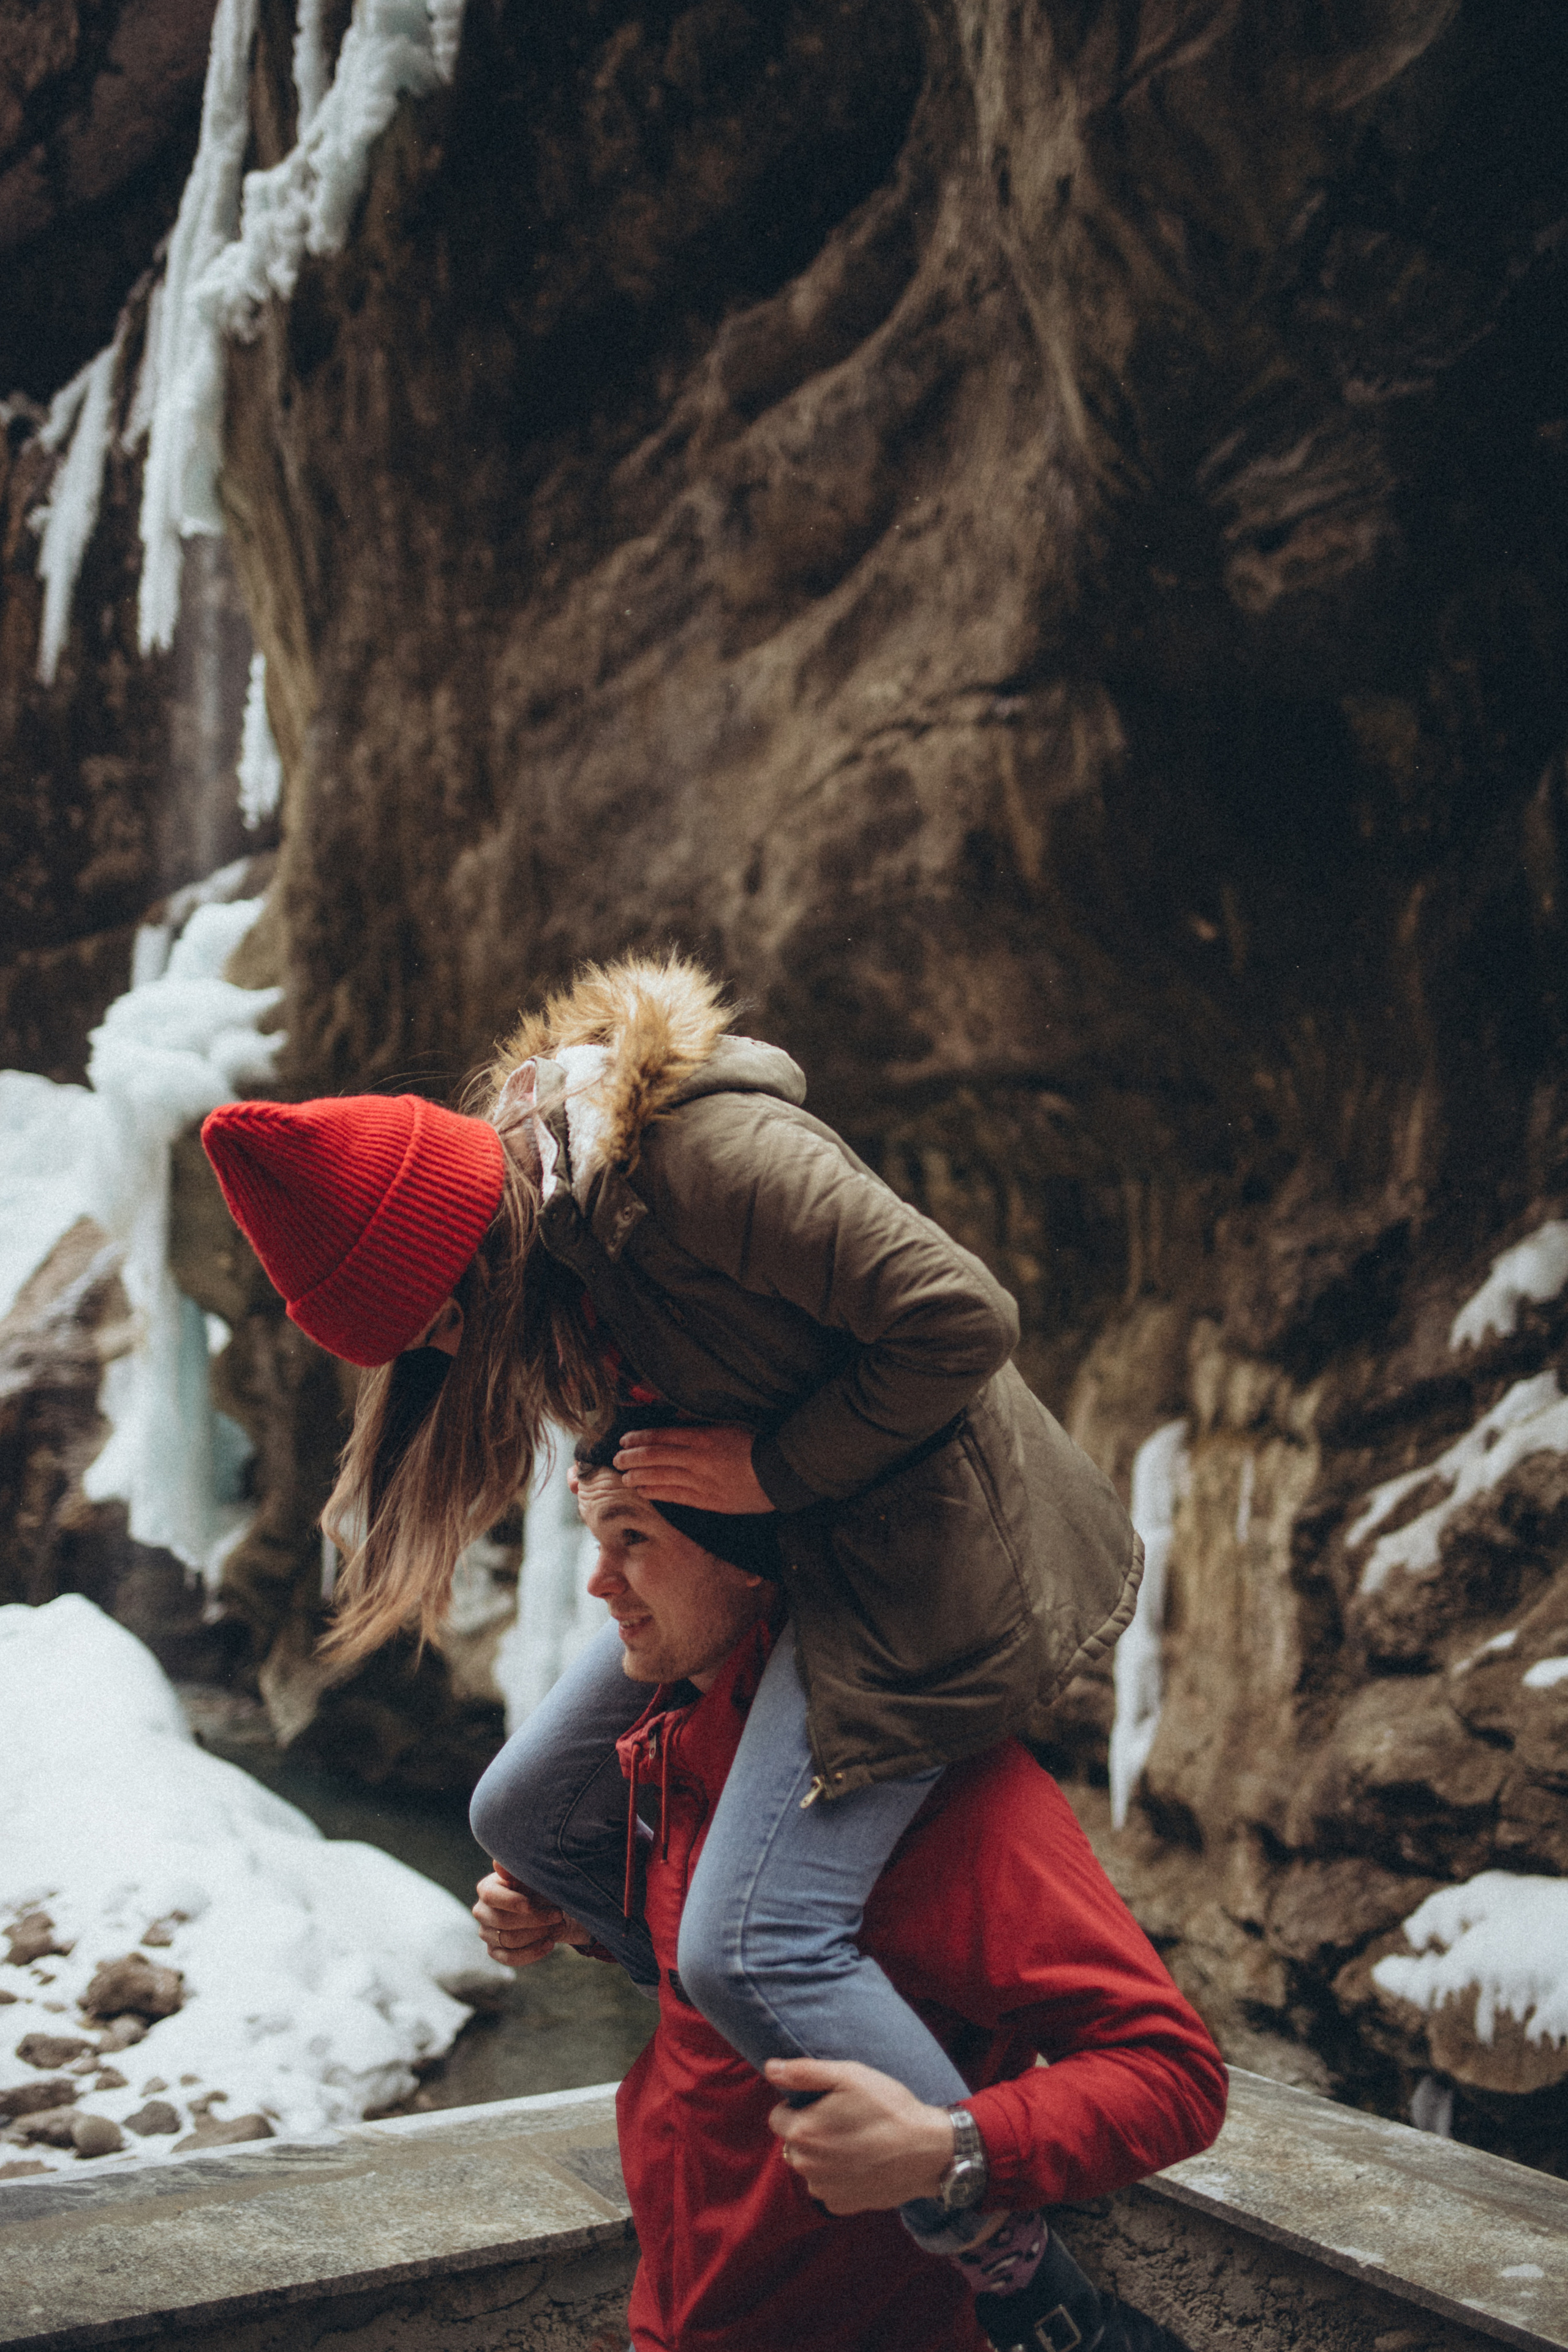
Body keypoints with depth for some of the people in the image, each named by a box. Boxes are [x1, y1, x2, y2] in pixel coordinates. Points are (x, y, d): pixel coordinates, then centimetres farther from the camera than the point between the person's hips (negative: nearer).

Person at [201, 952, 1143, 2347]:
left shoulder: (706, 1149, -27)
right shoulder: (540, 1212, 0)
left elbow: (961, 1316, -27)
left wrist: (773, 1467, -19)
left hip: (916, 1545, -9)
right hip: (752, 1558, 10)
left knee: (751, 1943, -18)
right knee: (530, 1816, 10)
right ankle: (776, 2058, 24)